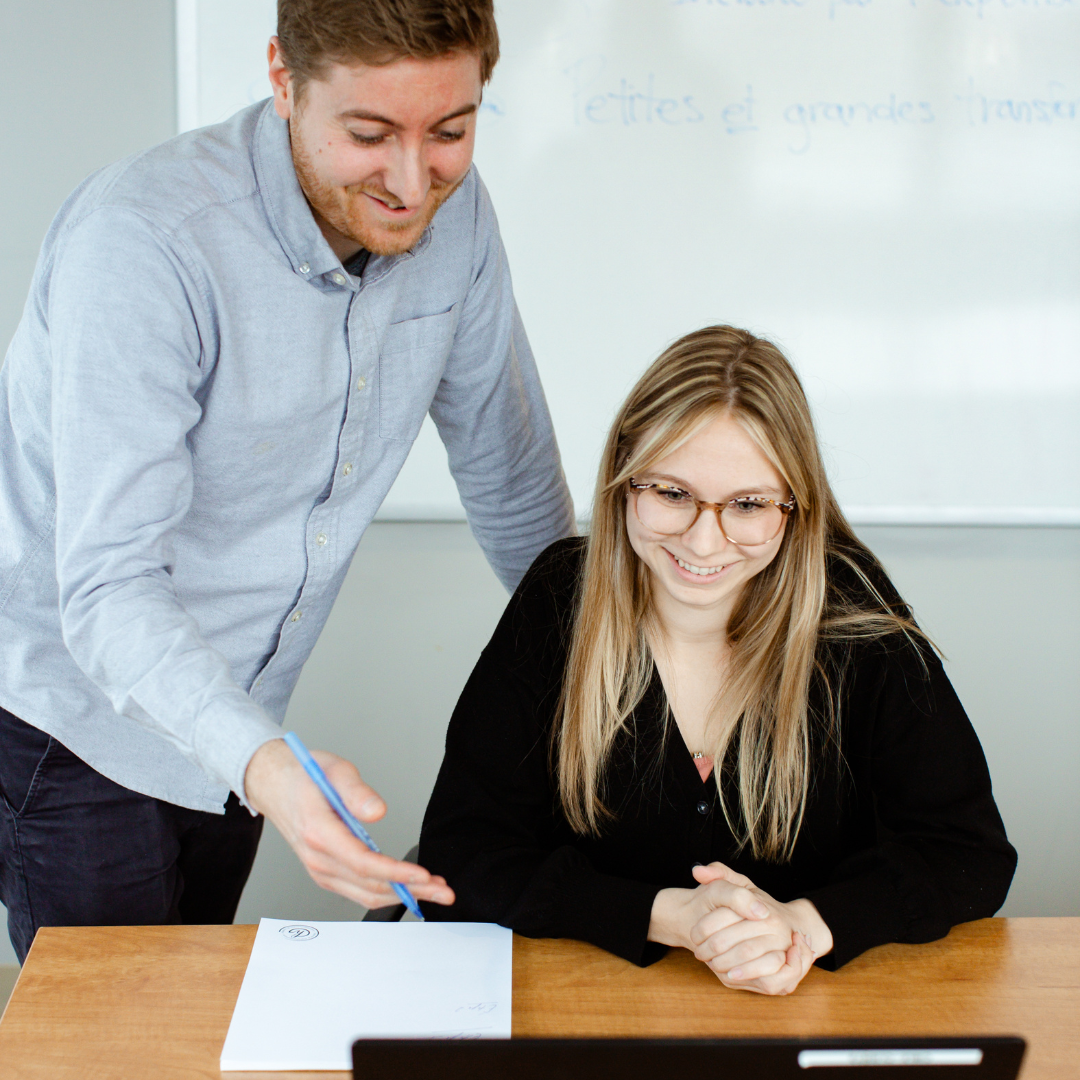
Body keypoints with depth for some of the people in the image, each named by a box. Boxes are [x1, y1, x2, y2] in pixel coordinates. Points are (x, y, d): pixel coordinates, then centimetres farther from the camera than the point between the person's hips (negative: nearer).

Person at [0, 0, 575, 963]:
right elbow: (108, 589, -32)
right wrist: (261, 764, -48)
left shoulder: (454, 215, -10)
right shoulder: (141, 242, -29)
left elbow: (510, 472, 6)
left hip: (232, 710, 6)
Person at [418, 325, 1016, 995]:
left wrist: (804, 925, -23)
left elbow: (972, 855, -6)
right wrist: (669, 916, -21)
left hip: (818, 1011, 0)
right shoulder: (557, 605, -8)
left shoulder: (853, 614, -8)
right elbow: (462, 849, -10)